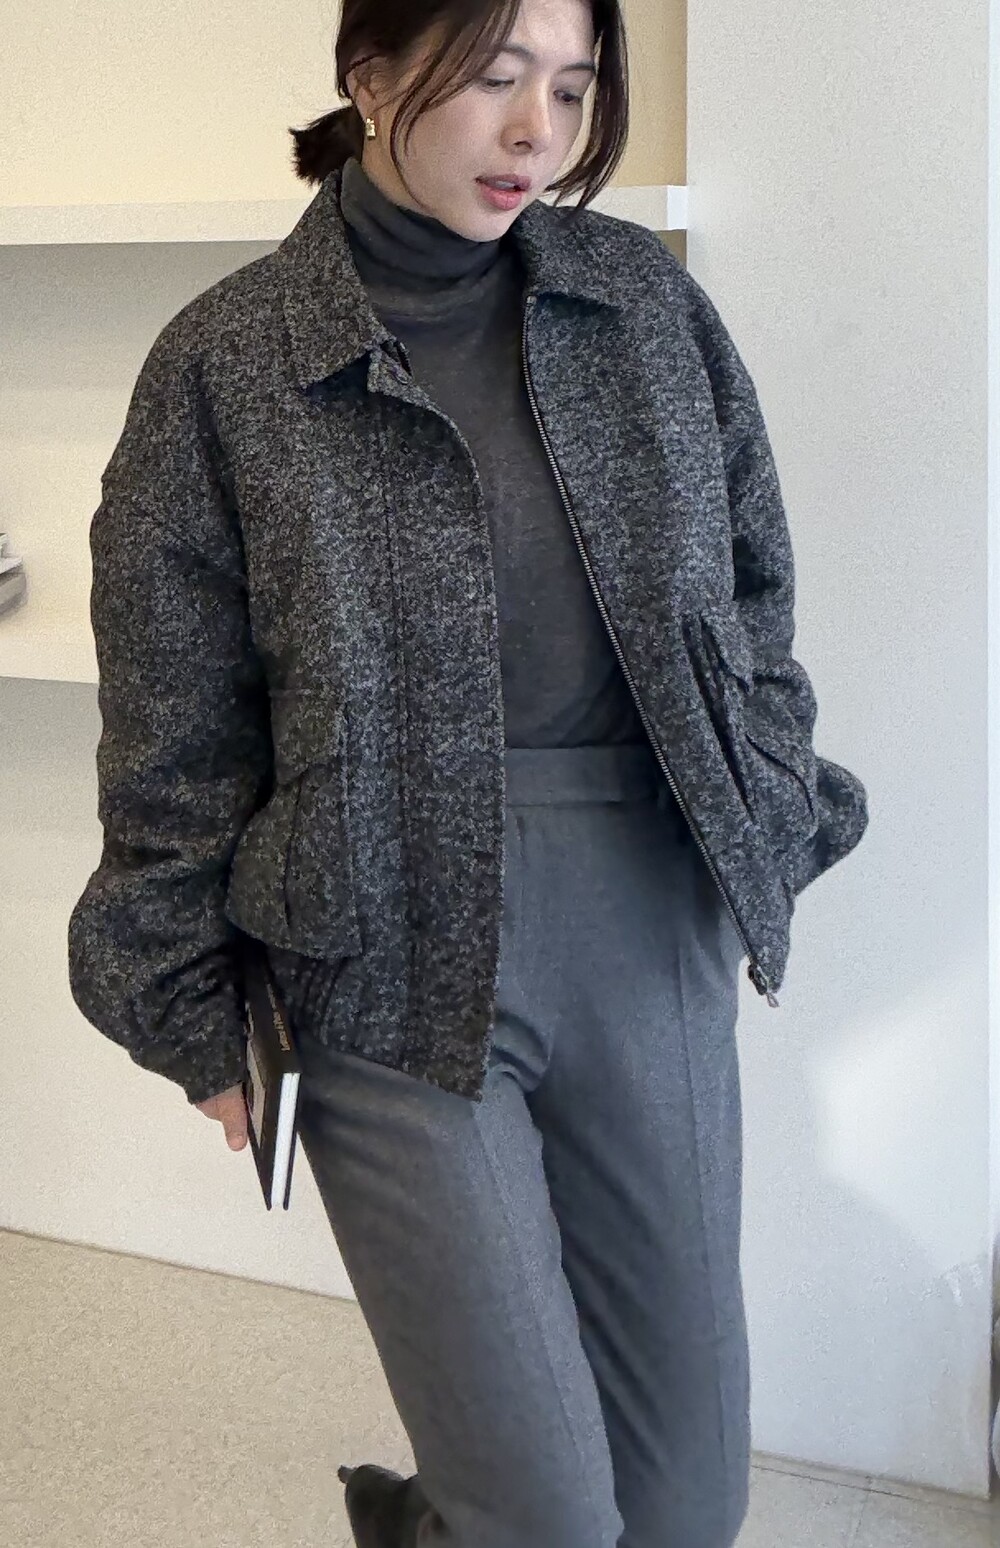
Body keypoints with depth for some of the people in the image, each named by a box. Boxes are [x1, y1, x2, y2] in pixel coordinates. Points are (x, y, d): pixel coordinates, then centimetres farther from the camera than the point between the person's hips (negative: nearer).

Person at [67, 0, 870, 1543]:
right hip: (399, 972, -3)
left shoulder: (646, 297, 4)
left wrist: (762, 833, 10)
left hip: (652, 935, 4)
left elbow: (754, 582, 14)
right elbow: (173, 747, -1)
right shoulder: (226, 367, -5)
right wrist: (199, 1022, 1)